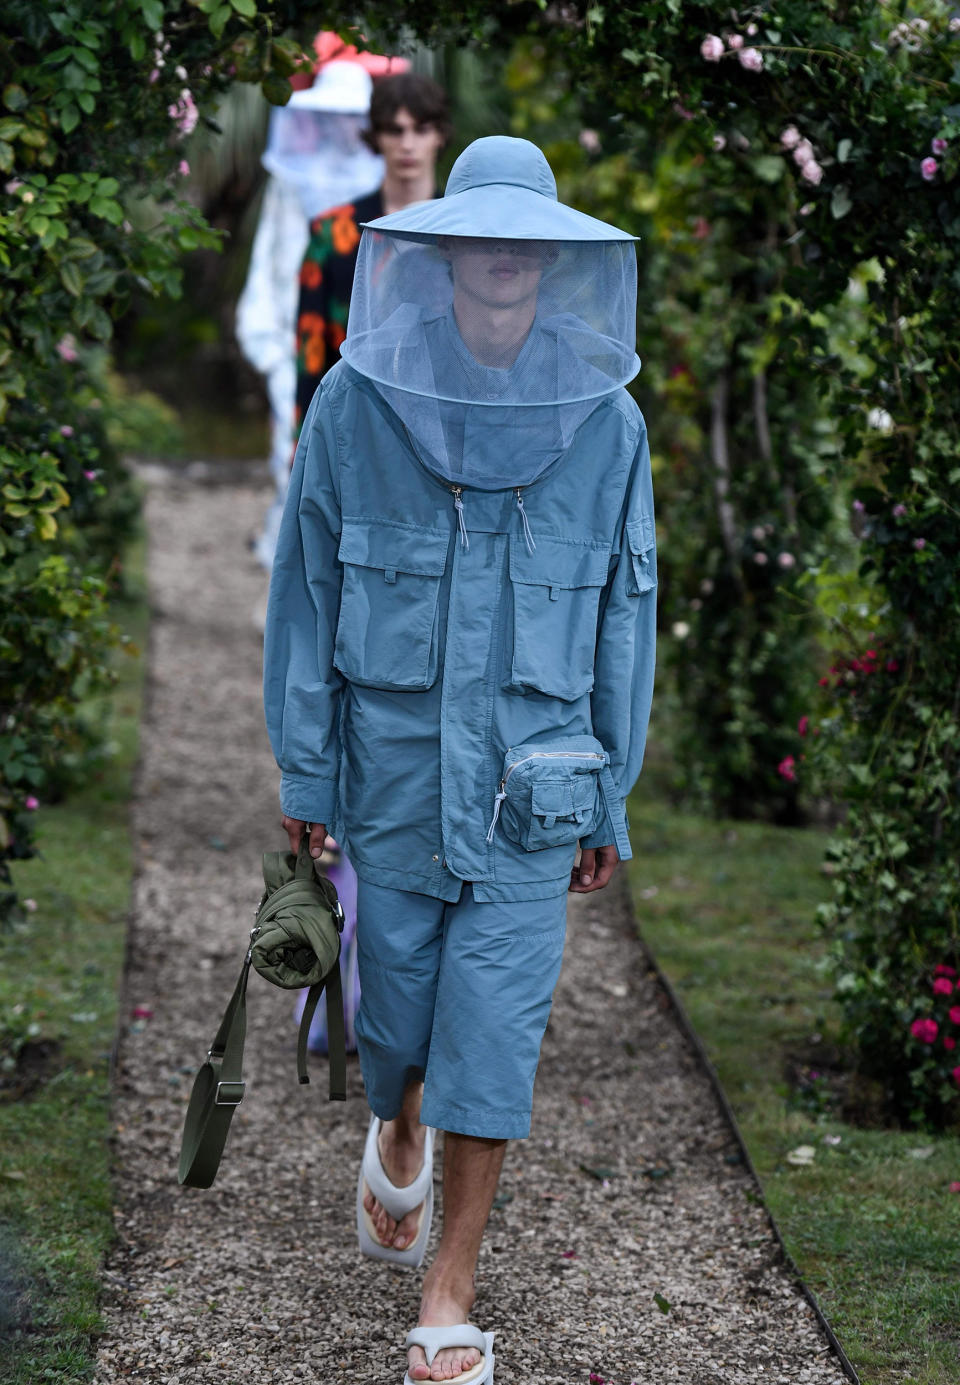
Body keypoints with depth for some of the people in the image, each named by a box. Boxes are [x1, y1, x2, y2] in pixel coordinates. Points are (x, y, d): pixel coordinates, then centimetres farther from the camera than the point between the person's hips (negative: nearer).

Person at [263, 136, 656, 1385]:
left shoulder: (605, 423, -4)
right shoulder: (357, 404, -7)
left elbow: (623, 617, 3)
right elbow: (307, 591, 1)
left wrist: (609, 805, 5)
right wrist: (302, 769, 1)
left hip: (529, 783, 0)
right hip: (390, 763, 0)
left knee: (494, 1032, -2)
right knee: (395, 1000, 12)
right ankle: (398, 1133, 48)